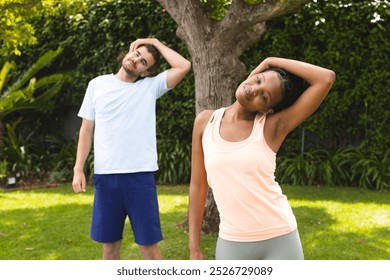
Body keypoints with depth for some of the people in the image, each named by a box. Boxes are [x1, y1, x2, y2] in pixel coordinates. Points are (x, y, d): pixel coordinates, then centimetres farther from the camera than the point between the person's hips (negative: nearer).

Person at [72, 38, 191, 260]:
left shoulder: (150, 86, 4)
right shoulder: (97, 85, 9)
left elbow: (184, 66, -8)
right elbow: (87, 129, 10)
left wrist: (156, 43, 2)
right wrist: (78, 169, 2)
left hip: (140, 175, -2)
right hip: (105, 175, 2)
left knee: (149, 244, 0)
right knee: (110, 244, 12)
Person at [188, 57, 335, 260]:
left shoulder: (274, 126, -7)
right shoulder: (206, 122, 1)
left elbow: (326, 78, -15)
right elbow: (198, 186, 6)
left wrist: (272, 61, -7)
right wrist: (194, 248, 5)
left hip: (279, 239, -2)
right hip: (232, 243, 2)